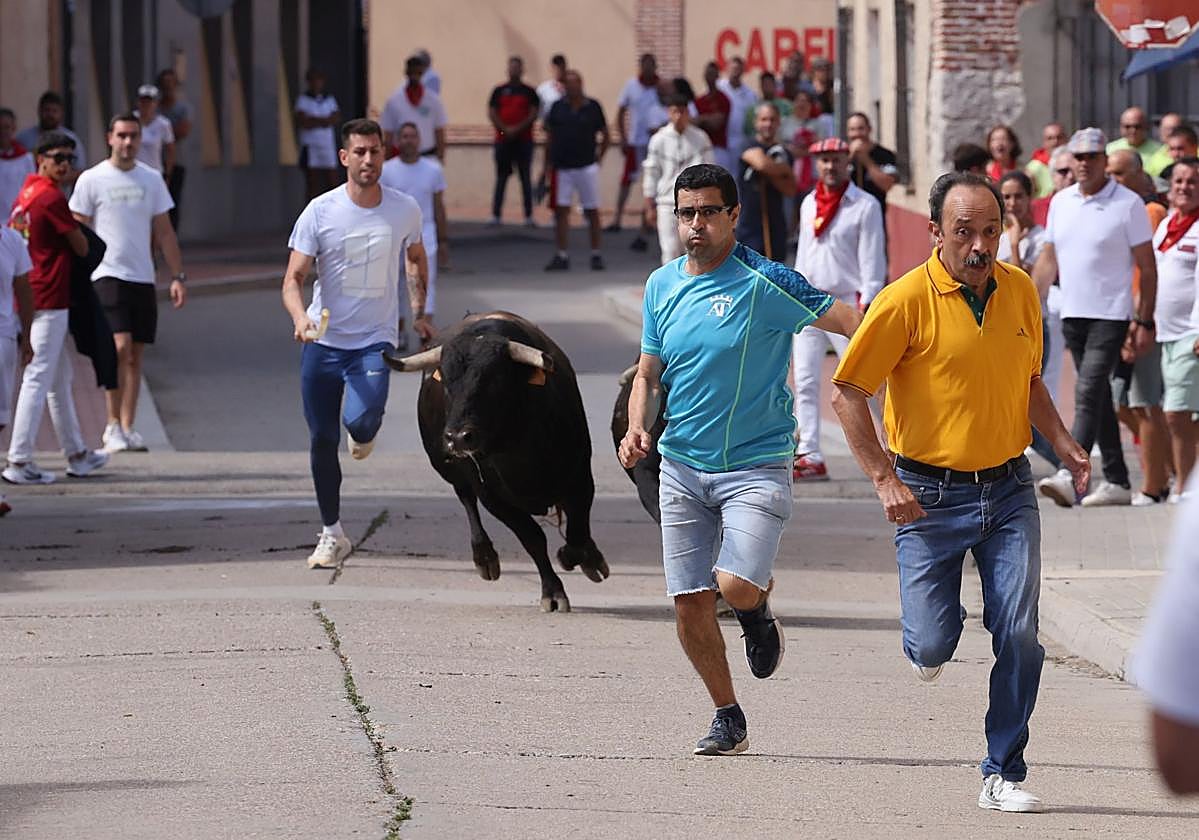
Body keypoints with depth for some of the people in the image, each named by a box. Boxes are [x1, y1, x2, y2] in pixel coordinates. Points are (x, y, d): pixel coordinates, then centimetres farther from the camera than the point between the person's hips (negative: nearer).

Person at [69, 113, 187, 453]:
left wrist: (178, 276, 9)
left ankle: (127, 428, 11)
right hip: (108, 275, -4)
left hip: (143, 278, 4)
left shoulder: (151, 180, 9)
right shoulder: (91, 180, -2)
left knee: (135, 355, 5)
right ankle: (113, 425, -9)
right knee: (120, 346, -18)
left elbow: (164, 232, 14)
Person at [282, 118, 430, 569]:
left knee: (361, 422, -23)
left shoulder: (404, 210, -1)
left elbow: (416, 258, 22)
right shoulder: (320, 211, -7)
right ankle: (332, 535, 19)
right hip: (323, 341, 0)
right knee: (322, 439, 4)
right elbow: (293, 278, -9)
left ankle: (363, 432, 17)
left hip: (376, 341, 0)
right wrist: (300, 317, -28)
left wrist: (418, 311, 16)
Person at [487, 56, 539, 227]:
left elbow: (534, 114, -2)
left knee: (525, 178, 0)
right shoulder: (499, 91, 8)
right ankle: (495, 215, 6)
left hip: (523, 139, -1)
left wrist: (517, 129, -13)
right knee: (501, 177, 4)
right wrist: (505, 129, -12)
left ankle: (529, 217, 0)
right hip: (503, 139, 1)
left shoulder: (529, 92, 6)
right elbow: (491, 113, 2)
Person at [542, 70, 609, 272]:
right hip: (561, 168, 1)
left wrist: (598, 157, 3)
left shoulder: (593, 107, 2)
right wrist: (547, 163, 6)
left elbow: (605, 136, 10)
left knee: (592, 211, 2)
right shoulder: (558, 107, 6)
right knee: (561, 210, -1)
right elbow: (549, 136, 11)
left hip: (586, 167, -1)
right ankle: (561, 256, 3)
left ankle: (596, 255, 12)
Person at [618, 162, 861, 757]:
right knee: (690, 603, 3)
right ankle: (728, 718, 22)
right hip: (682, 465, 5)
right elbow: (648, 373, 15)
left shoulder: (765, 283, -11)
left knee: (738, 587, -21)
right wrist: (637, 429, -3)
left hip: (756, 465, -5)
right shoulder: (661, 287, 7)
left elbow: (849, 323, -10)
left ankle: (759, 613, 17)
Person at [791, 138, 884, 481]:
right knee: (805, 381, 1)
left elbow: (872, 259, -9)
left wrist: (865, 307, -16)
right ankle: (810, 456, 2)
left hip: (846, 303, -6)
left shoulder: (865, 206, -6)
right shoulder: (809, 204, 14)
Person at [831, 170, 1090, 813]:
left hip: (1008, 489, 3)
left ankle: (1004, 776, 4)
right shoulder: (907, 300, -13)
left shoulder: (1020, 290, 4)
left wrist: (1063, 443, 5)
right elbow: (847, 394, -9)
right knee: (933, 646, -5)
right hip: (931, 494, -3)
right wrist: (885, 480, -15)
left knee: (1018, 635, -8)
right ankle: (929, 638, 34)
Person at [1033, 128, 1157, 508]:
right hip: (1072, 314, 6)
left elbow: (1147, 266, -5)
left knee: (1088, 394, -16)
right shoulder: (1061, 202, 11)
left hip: (1111, 315, -6)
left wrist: (1144, 321, -10)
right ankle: (1116, 481, 16)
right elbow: (1048, 259, 17)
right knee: (1098, 397, 10)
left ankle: (1070, 475, -25)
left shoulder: (1128, 204, -6)